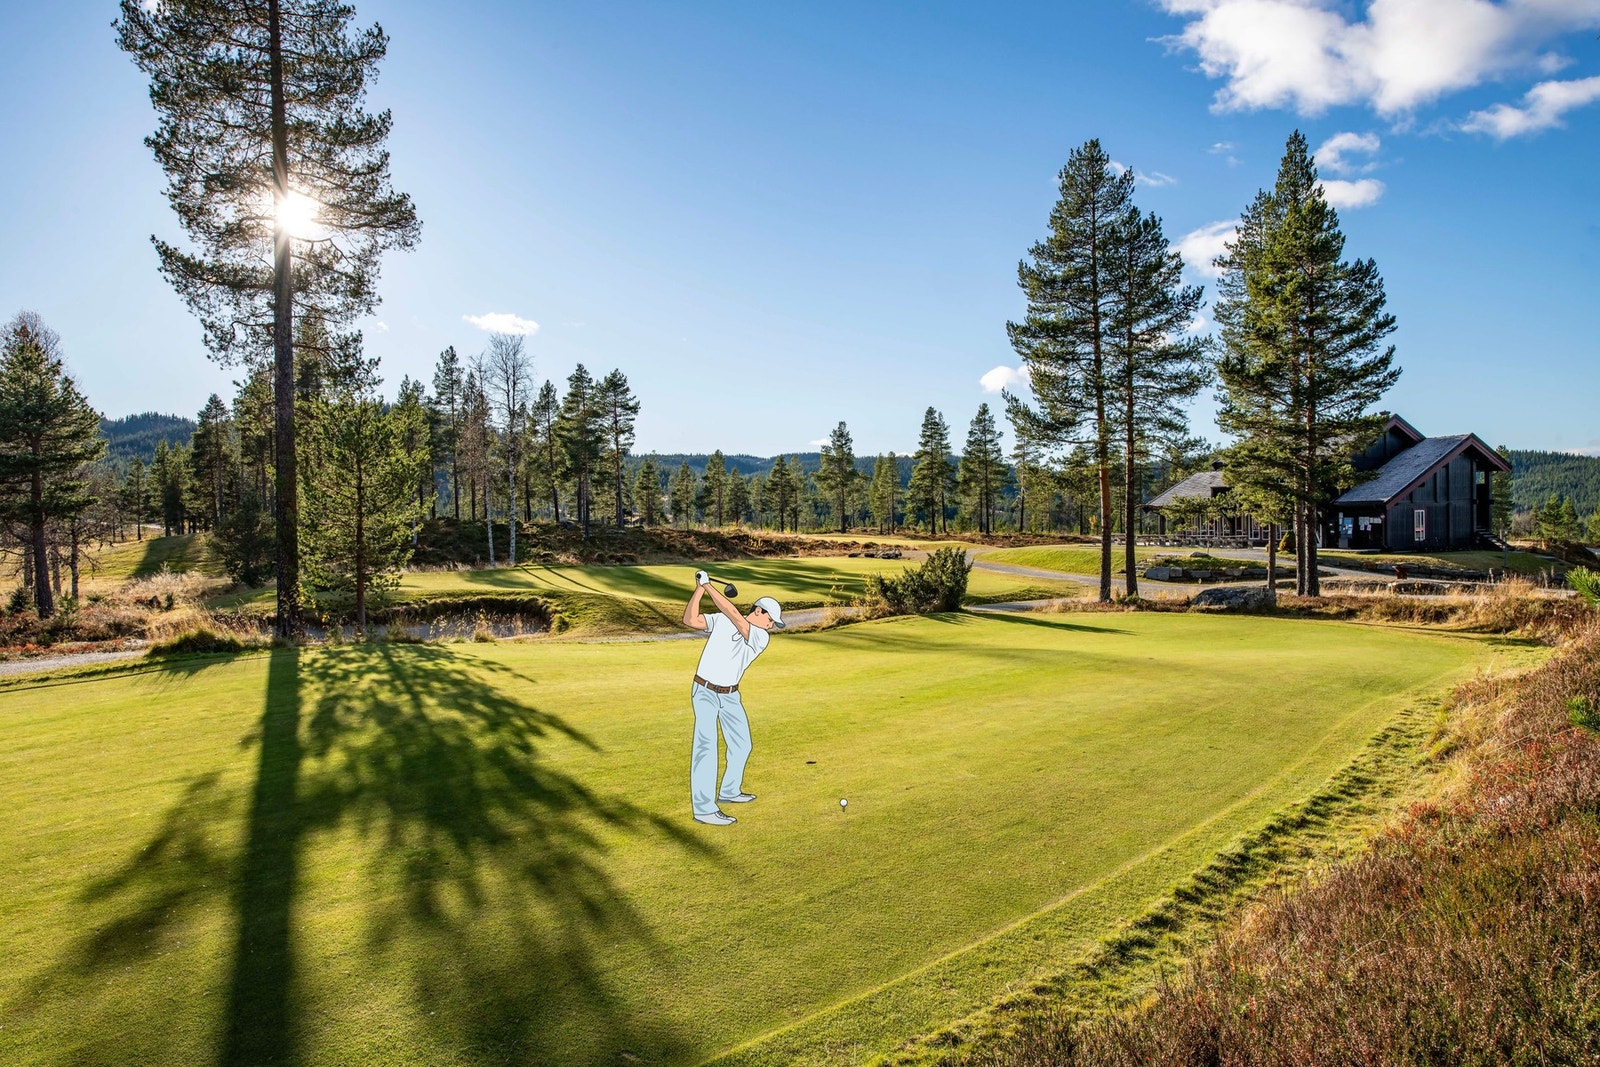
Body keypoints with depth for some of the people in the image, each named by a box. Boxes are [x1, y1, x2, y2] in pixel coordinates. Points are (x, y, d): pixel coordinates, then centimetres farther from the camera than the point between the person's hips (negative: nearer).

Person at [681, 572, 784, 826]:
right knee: (706, 746, -14)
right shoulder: (720, 620, -7)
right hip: (705, 692, -5)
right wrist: (699, 589, -25)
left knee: (742, 745, 15)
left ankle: (729, 791, 37)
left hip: (730, 695, 5)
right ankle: (704, 809, -14)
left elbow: (734, 616, -23)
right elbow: (690, 620, -18)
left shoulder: (762, 638, -7)